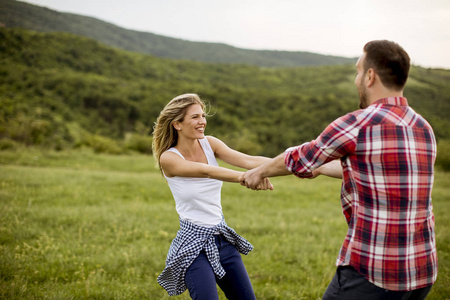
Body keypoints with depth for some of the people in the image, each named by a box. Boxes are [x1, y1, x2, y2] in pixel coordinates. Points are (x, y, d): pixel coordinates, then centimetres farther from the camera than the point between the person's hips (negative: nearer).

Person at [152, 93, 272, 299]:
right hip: (194, 244, -5)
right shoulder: (168, 158, -13)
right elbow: (206, 172, -30)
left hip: (222, 238, 6)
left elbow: (248, 160, -15)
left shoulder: (209, 144, -1)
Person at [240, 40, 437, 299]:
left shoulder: (357, 125, -14)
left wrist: (260, 172, 23)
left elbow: (300, 159, 3)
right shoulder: (424, 129, 8)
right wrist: (320, 168, 39)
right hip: (422, 272, 7)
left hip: (371, 272, -7)